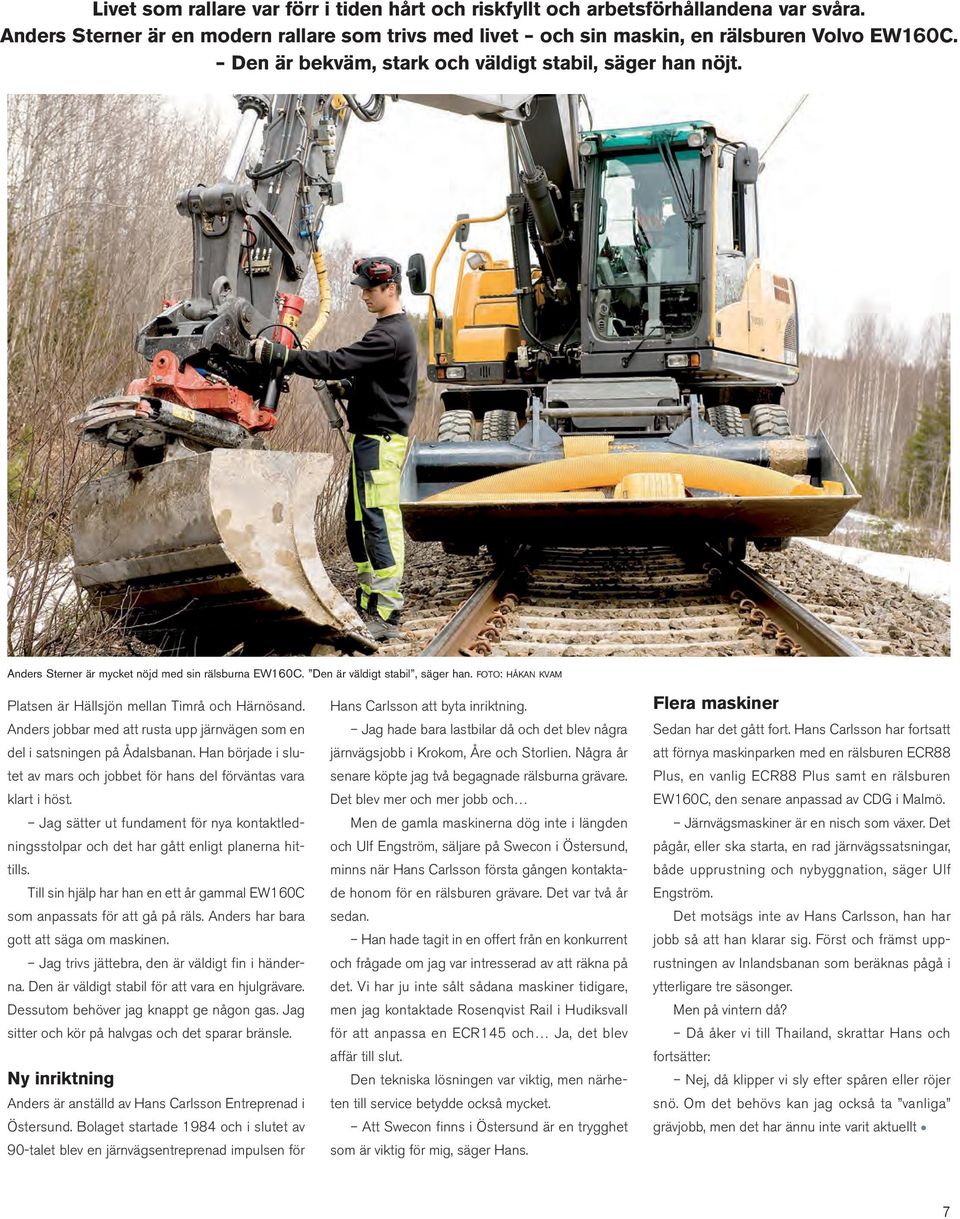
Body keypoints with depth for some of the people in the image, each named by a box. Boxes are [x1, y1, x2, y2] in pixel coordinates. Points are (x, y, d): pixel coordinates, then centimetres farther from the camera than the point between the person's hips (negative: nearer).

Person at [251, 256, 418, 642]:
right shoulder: (394, 329, 18)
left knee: (379, 524, -12)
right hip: (370, 437, 11)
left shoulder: (390, 335, -16)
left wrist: (278, 356, -23)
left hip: (380, 440, -11)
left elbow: (337, 363, -23)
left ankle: (387, 615, -12)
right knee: (358, 523, 13)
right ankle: (368, 606, 20)